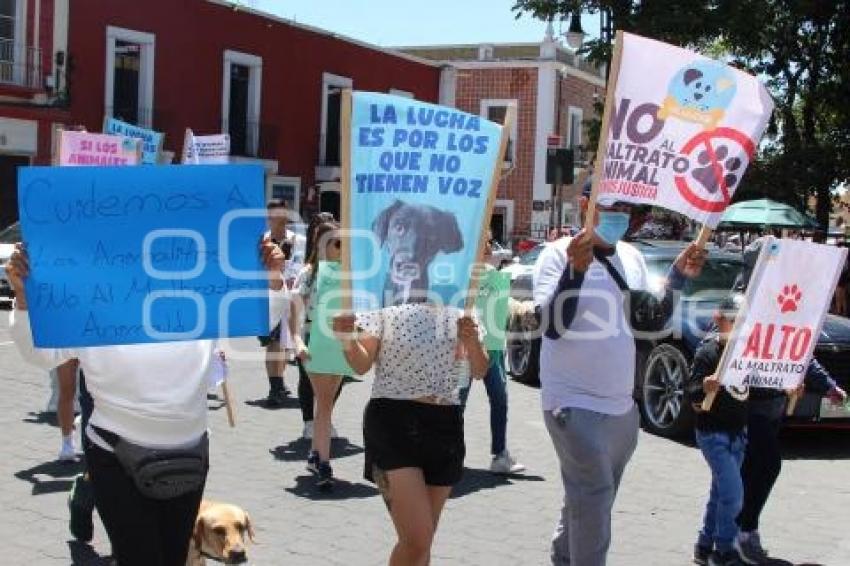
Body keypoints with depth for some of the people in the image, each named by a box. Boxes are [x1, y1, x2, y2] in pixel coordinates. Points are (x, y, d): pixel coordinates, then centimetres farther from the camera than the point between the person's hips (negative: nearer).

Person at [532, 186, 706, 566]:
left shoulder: (632, 257, 9)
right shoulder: (558, 254, -11)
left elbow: (653, 320, 15)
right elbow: (550, 325, -20)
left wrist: (678, 277, 1)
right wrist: (575, 269, -31)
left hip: (621, 406, 7)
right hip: (575, 404, -7)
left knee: (589, 500, 17)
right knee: (594, 499, -13)